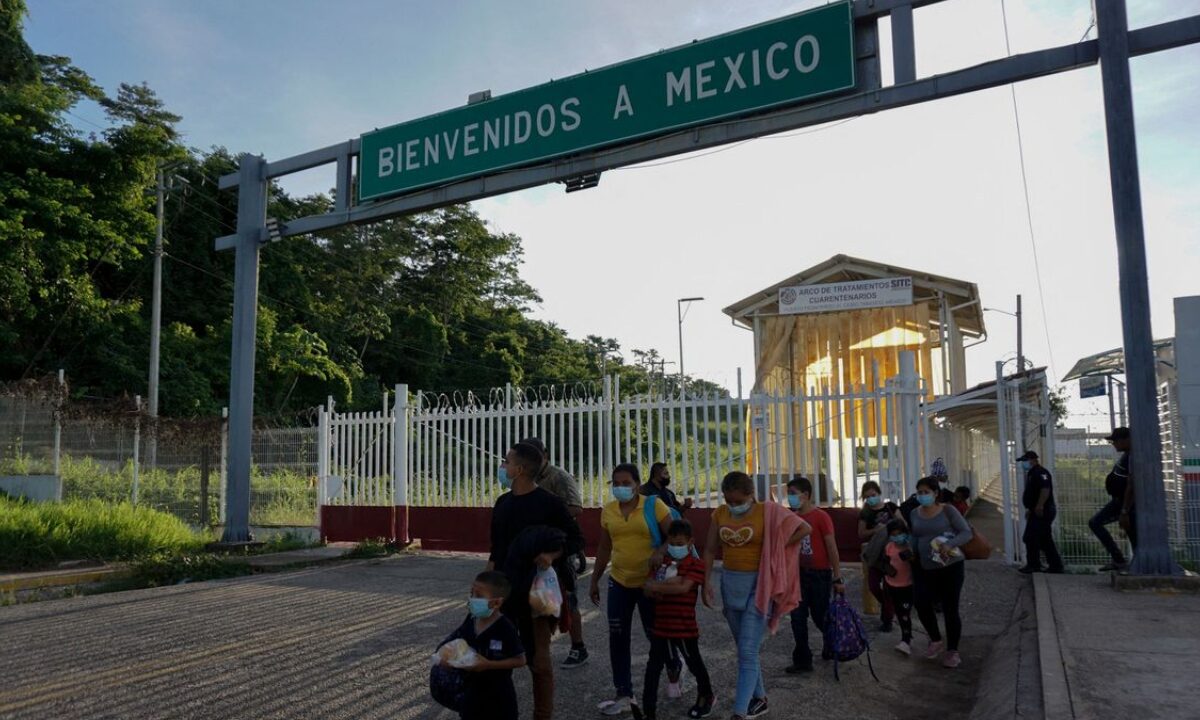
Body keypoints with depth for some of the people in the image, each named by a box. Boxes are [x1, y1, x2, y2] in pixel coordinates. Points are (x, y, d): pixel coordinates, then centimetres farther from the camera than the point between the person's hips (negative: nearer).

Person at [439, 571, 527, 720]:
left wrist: (488, 664, -26)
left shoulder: (506, 629, -22)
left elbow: (520, 660, -20)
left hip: (498, 696, -6)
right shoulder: (470, 622, -3)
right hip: (472, 692, 6)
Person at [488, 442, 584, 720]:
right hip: (505, 587, 6)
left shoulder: (548, 502, -11)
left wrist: (553, 555, -23)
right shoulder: (503, 502, 8)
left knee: (538, 657, 3)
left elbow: (576, 538, -7)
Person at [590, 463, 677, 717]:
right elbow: (604, 549, 10)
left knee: (655, 634, 11)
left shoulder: (653, 505, -10)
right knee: (618, 639, 2)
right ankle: (624, 695, 13)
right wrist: (594, 580, 13)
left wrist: (661, 552, -28)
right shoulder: (608, 511, 2)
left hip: (649, 582, -3)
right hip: (619, 582, 4)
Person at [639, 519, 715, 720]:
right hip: (660, 627, 4)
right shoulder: (661, 562, 4)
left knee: (694, 664, 18)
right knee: (653, 668, 0)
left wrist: (657, 587, -21)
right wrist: (668, 584, -23)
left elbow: (683, 587, -27)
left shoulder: (695, 564, -11)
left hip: (685, 628, -3)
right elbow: (648, 588, -4)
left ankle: (706, 696, 43)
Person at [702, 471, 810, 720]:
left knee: (747, 651, -8)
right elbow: (710, 550, 6)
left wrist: (774, 549, -11)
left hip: (757, 585, -5)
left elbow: (805, 528, -10)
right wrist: (707, 583, -1)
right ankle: (759, 698, 34)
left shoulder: (768, 512, -11)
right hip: (730, 583, 5)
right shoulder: (719, 514, 2)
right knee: (745, 648, 17)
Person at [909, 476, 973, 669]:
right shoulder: (914, 514, 6)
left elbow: (966, 532, -10)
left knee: (950, 609, 1)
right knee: (922, 605, -5)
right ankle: (936, 641, 22)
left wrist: (949, 545, -26)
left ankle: (952, 651, 18)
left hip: (951, 566, -4)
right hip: (925, 569, 4)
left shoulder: (947, 510, -7)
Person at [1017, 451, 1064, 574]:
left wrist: (1040, 506, -31)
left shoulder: (1040, 473, -14)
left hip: (1042, 512, -11)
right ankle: (1055, 565, 17)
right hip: (1037, 512, 11)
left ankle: (1033, 565, -2)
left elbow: (1045, 489, -27)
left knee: (1031, 538, -8)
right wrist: (1030, 509, 24)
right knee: (1045, 540, 13)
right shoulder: (1031, 473, 19)